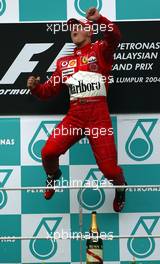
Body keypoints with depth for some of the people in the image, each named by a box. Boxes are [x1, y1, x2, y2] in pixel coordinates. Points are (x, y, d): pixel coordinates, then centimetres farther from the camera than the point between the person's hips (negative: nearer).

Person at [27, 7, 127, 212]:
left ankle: (120, 188, 25)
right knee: (48, 152, -11)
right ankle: (53, 176, 24)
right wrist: (35, 88, -1)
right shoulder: (64, 62, 18)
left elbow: (114, 38, -18)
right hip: (74, 115, 4)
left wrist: (99, 20, -33)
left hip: (98, 115, -4)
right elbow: (50, 90, 19)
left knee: (108, 167, -9)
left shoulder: (99, 50, 5)